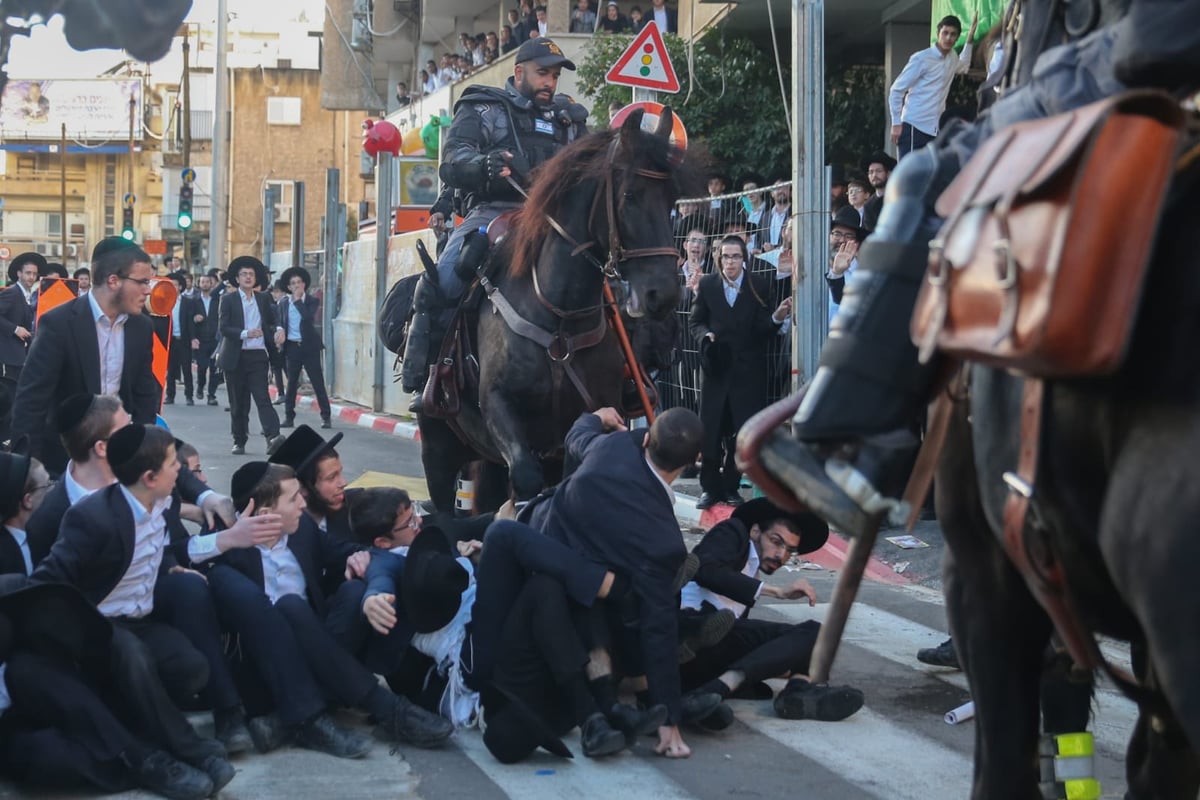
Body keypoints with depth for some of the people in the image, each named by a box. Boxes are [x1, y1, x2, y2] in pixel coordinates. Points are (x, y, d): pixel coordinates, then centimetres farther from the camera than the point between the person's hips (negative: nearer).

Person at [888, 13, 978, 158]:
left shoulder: (952, 58, 12)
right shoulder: (921, 59, -9)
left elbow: (963, 67, 39)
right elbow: (896, 90, -6)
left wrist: (970, 37, 28)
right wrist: (896, 123, -11)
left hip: (936, 129, 7)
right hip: (915, 126, -7)